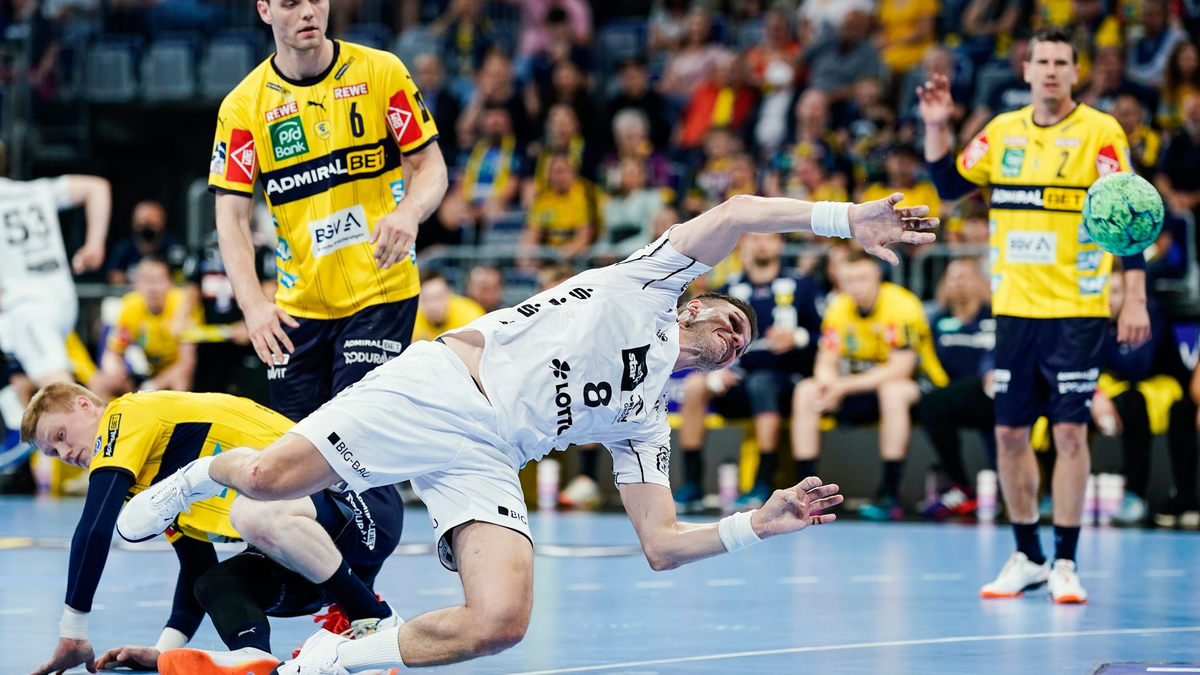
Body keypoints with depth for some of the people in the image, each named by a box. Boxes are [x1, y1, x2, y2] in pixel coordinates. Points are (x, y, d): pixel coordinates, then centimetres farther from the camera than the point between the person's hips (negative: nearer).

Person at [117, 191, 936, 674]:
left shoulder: (646, 422, 24)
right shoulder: (651, 285, 12)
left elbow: (661, 545, 18)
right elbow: (732, 216, -3)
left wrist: (757, 524, 8)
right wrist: (846, 217, -8)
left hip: (489, 461, 5)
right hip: (443, 383, -5)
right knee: (272, 476, -21)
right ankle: (194, 479, 17)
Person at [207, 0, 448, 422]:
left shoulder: (381, 72, -2)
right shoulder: (242, 106, -2)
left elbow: (431, 165, 0)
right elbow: (231, 216, -5)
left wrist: (408, 213, -23)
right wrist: (252, 301, -21)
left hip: (381, 292, -2)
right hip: (298, 305, 2)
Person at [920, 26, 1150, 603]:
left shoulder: (1101, 133, -5)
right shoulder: (1002, 131, 8)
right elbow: (948, 185, 16)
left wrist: (1135, 300, -13)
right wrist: (936, 127, 1)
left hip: (1076, 310, -4)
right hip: (1014, 309, 4)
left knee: (1070, 431, -6)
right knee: (1009, 432, 5)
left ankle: (1065, 563, 3)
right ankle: (1026, 557, 18)